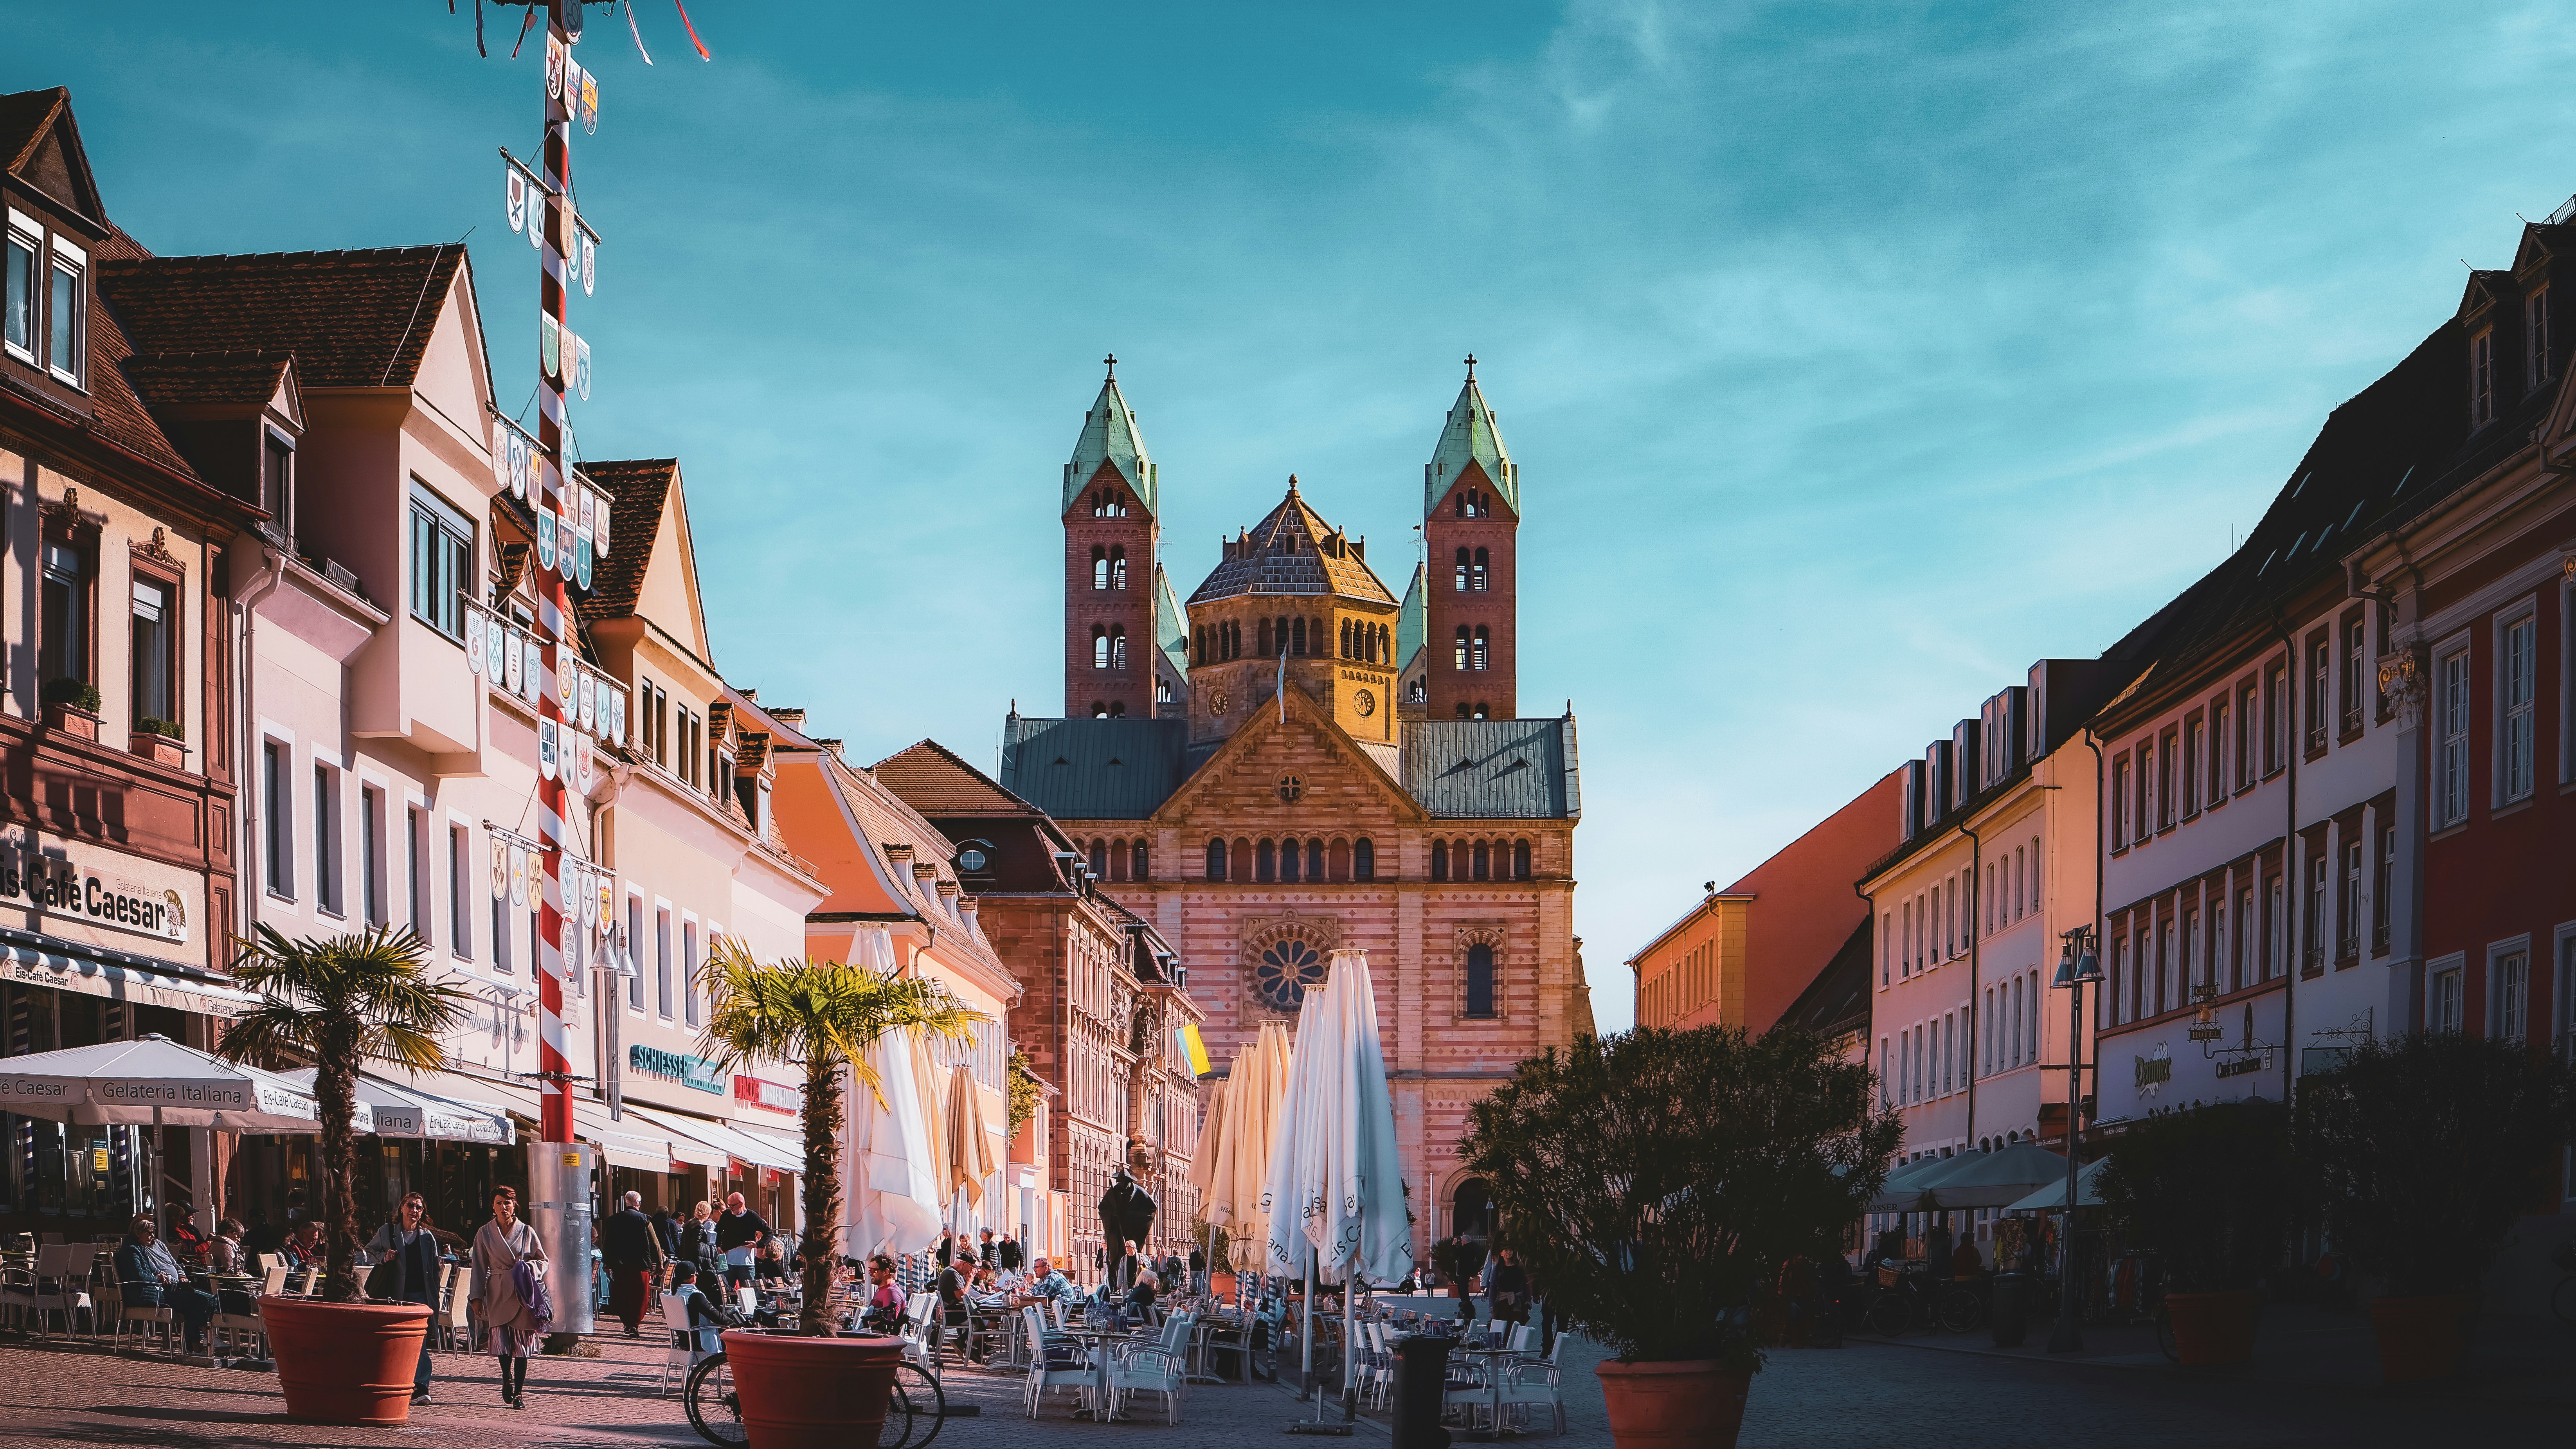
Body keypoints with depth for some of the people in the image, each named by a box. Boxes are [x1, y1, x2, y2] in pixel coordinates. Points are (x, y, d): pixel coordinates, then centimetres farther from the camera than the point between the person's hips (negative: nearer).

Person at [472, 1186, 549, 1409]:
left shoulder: (527, 1232, 7)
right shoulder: (484, 1233, 8)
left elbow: (543, 1261, 13)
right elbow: (480, 1267, 9)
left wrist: (527, 1266, -8)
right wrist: (477, 1297, 3)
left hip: (522, 1292, 0)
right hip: (497, 1293, 0)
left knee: (522, 1343, -3)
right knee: (502, 1340, -14)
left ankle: (518, 1392, 6)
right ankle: (507, 1379, 13)